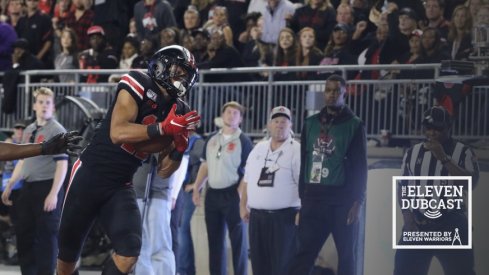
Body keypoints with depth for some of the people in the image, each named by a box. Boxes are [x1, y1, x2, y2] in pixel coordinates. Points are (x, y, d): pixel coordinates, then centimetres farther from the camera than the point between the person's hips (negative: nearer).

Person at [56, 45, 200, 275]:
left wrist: (179, 149, -14)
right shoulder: (138, 86, -14)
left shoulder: (178, 113, 3)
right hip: (89, 176, -4)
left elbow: (165, 170, 5)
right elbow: (117, 133, -27)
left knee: (129, 251, -17)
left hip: (120, 187, 5)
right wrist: (163, 128, -32)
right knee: (68, 250, 8)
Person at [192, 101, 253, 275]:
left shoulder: (243, 141, -6)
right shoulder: (212, 140, 12)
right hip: (212, 194, 6)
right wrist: (196, 189, 11)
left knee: (238, 240, -4)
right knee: (214, 240, 11)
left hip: (233, 194, -6)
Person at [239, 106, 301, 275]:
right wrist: (243, 206, 14)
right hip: (257, 216, 6)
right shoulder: (258, 149, 14)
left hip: (284, 217, -6)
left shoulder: (297, 151, -4)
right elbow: (247, 180, 20)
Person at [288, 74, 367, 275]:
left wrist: (357, 202, -11)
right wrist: (303, 198, 10)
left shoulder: (354, 125, 1)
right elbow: (304, 162, 15)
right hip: (314, 198, 3)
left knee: (346, 256, 3)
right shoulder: (311, 123, 12)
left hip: (342, 200, -3)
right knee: (304, 254, -1)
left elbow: (360, 167, -3)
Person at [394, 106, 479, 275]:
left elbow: (471, 183, -17)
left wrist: (443, 159, -22)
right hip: (418, 226, 3)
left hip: (451, 226, -3)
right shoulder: (413, 153, 8)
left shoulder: (463, 152, -3)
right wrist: (408, 218, 1)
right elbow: (402, 187, 12)